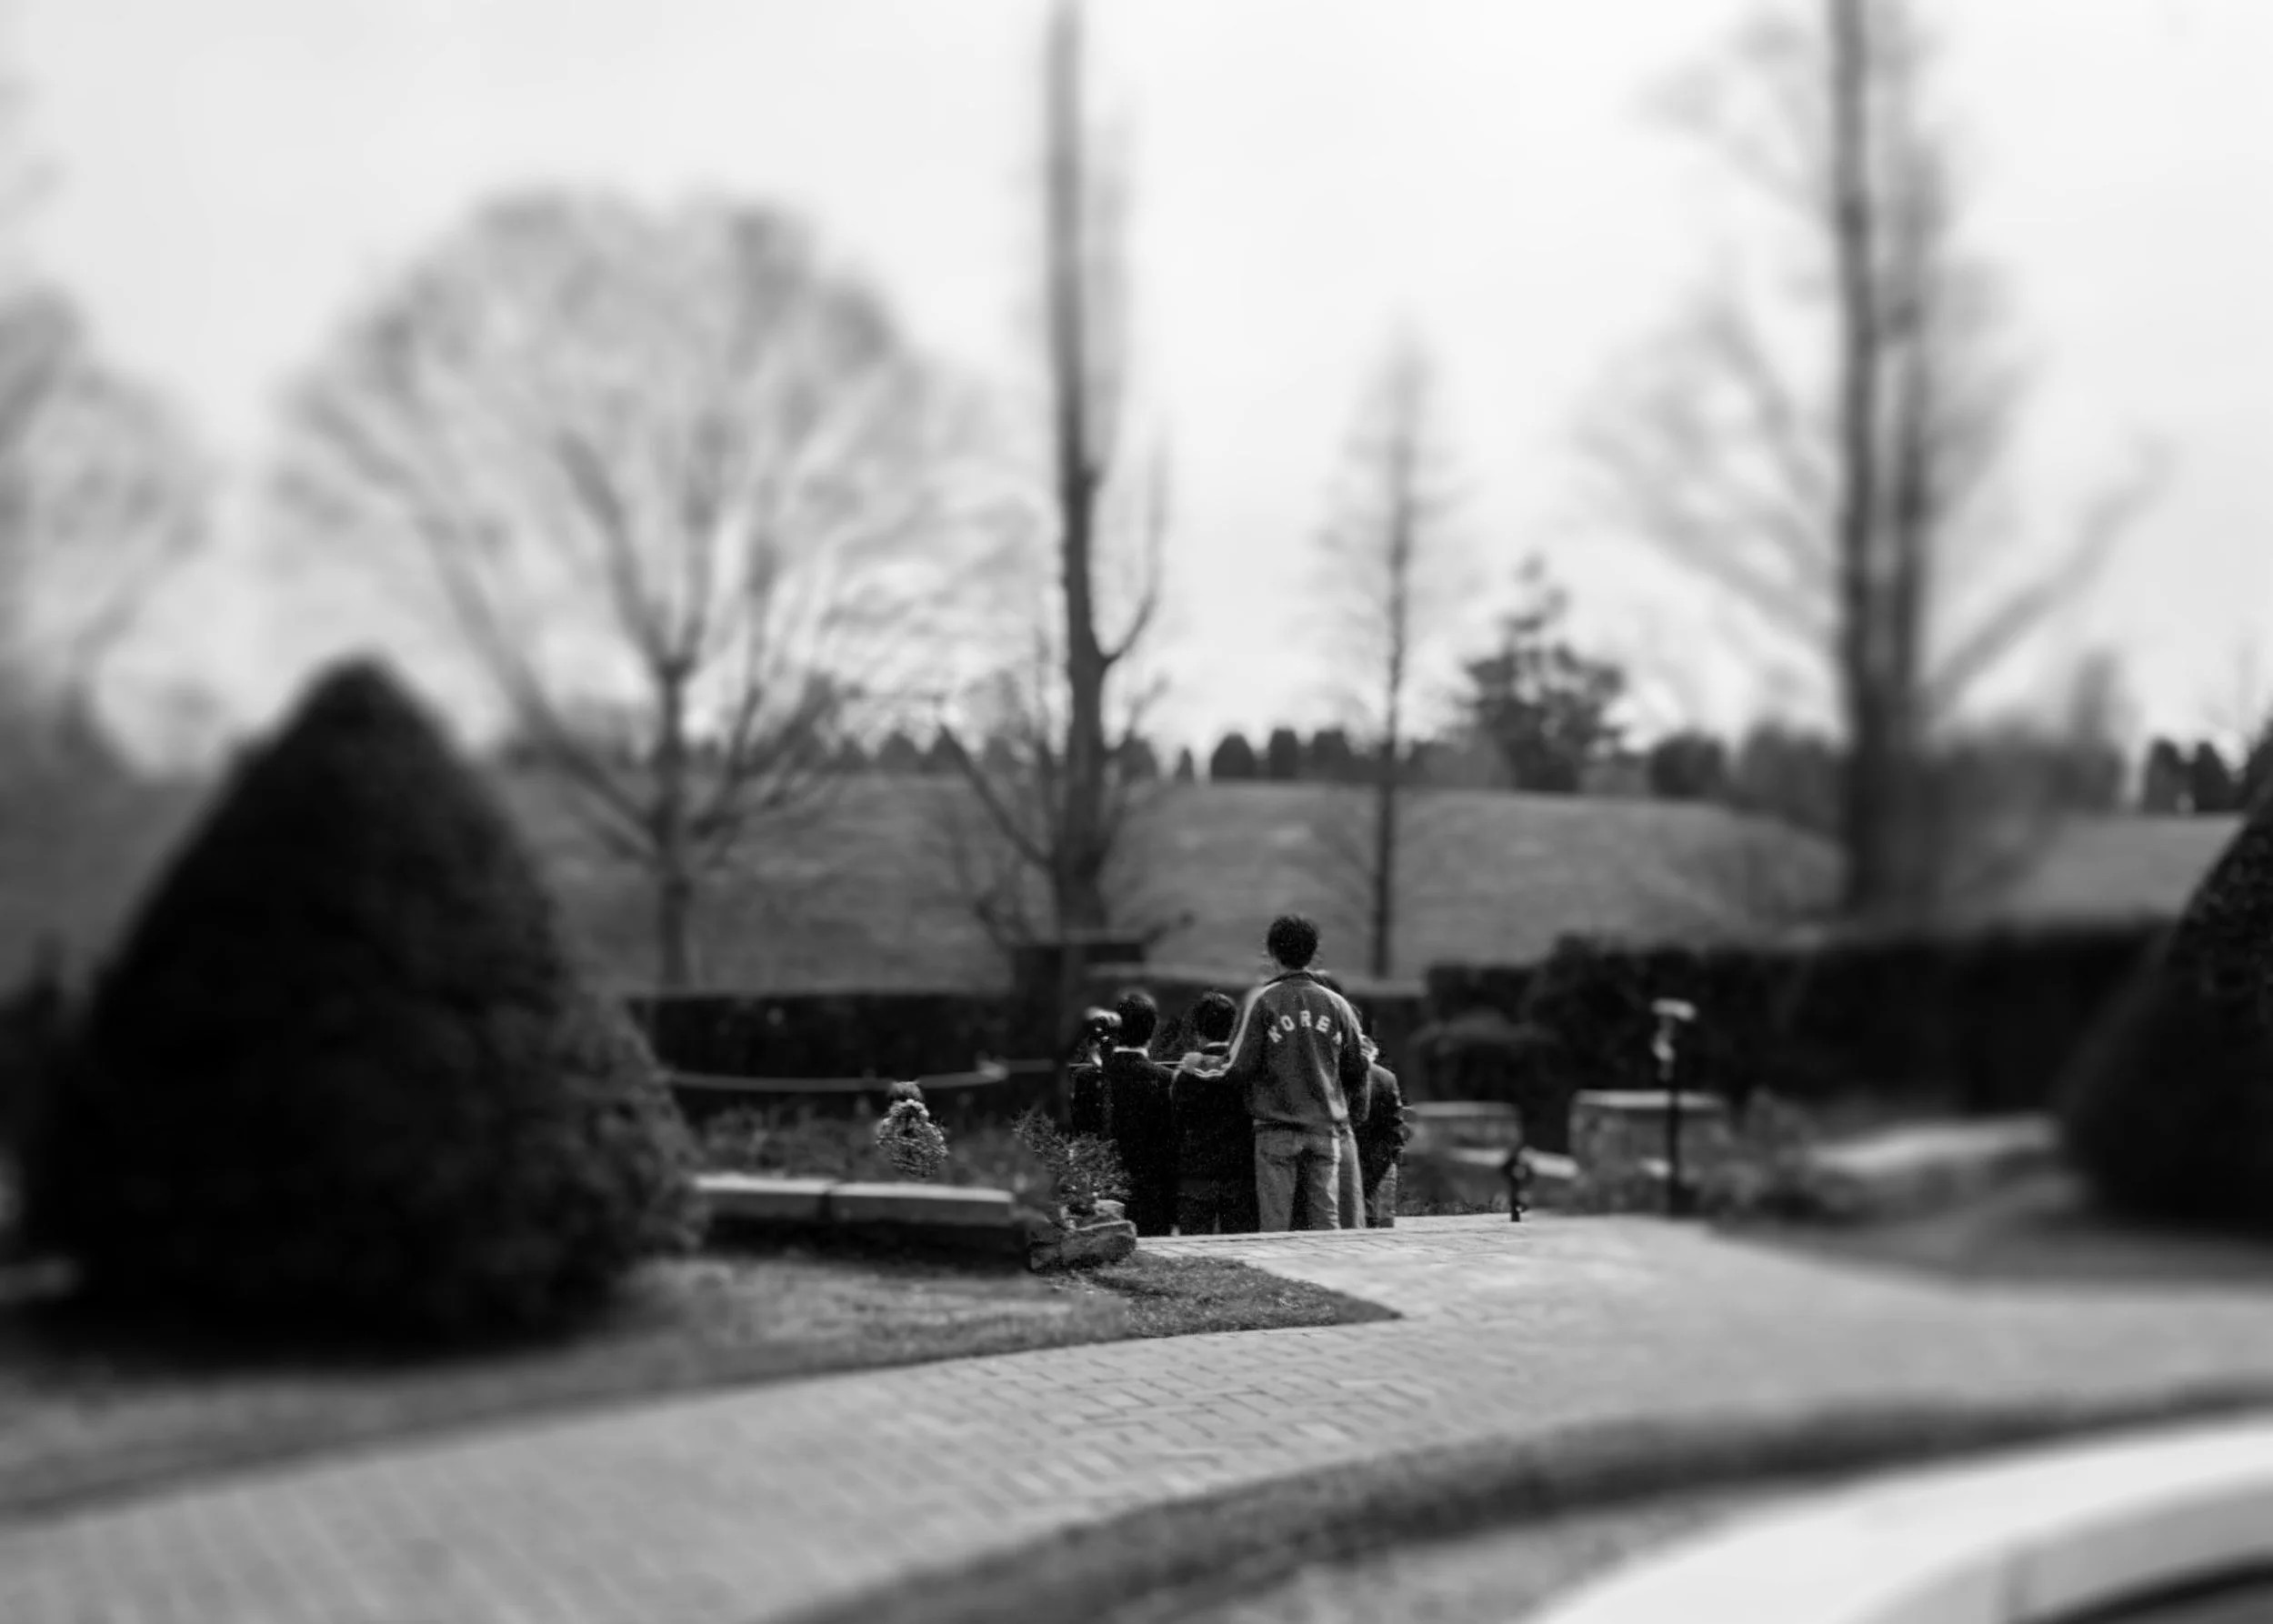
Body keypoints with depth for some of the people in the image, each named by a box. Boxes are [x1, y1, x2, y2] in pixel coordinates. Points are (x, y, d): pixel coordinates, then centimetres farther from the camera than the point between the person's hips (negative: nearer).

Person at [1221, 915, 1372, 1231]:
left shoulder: (1262, 1000, -5)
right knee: (1327, 1221, 4)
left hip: (1277, 1127, -3)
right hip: (1326, 1127, 3)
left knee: (1276, 1222, -1)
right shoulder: (1336, 1004, 6)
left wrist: (1224, 1072, 13)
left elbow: (1242, 1067, -8)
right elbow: (1355, 1071, 10)